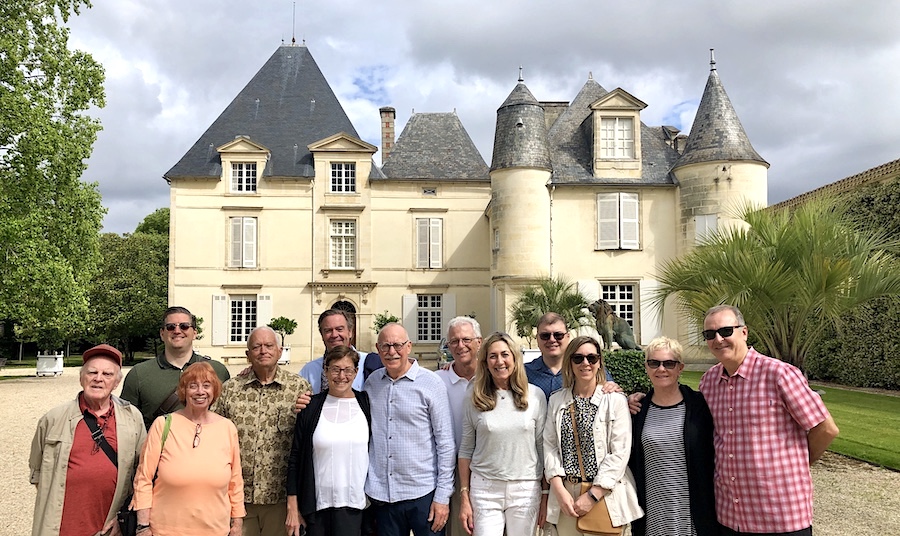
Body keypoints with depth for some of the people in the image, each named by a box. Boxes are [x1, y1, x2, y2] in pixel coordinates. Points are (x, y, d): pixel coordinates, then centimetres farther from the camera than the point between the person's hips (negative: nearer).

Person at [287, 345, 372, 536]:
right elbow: (295, 458, 3)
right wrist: (292, 507, 0)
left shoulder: (366, 404, 4)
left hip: (353, 506, 0)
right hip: (317, 505, 0)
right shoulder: (310, 407, 1)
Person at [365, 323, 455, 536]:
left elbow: (445, 443, -6)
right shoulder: (371, 382, 5)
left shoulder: (431, 383, -7)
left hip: (423, 493, -3)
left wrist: (442, 496, -9)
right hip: (382, 494, 3)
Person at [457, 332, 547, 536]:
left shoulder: (535, 395, 0)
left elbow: (543, 447, 4)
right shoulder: (475, 398, 0)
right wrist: (465, 498, 1)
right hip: (484, 489, 0)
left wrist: (546, 495, 3)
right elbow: (466, 450, 4)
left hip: (526, 489, 0)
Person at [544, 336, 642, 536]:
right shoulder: (556, 400, 5)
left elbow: (620, 453, -9)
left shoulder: (616, 400, -5)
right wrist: (559, 490, -9)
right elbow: (550, 446, 2)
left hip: (606, 495, -2)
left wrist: (593, 495, -12)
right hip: (566, 496, 3)